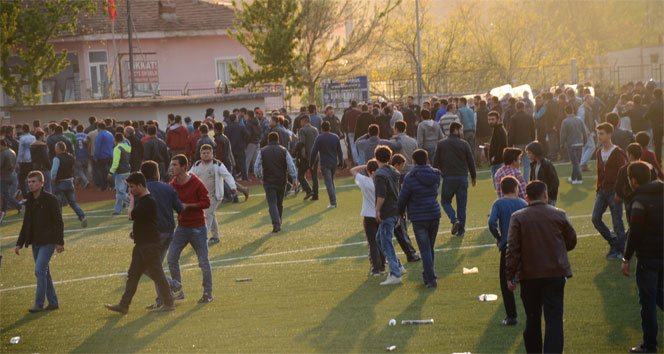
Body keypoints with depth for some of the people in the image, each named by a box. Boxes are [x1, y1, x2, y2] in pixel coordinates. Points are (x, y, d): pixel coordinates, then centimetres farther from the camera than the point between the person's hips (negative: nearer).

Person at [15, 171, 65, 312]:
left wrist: (60, 242, -17)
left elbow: (59, 222, -11)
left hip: (48, 242, -7)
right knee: (44, 273, 10)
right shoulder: (30, 201, 10)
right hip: (35, 242, 7)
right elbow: (26, 225, 16)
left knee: (40, 270, -14)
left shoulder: (50, 199, -10)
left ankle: (39, 304, -9)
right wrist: (19, 244, 11)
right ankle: (53, 303, 18)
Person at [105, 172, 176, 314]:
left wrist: (131, 200, -10)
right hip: (141, 244, 10)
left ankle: (168, 303, 6)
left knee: (157, 274, -3)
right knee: (133, 274, 10)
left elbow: (132, 216, -23)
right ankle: (124, 305, 13)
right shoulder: (141, 200, 14)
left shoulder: (149, 201, -18)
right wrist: (135, 231, 11)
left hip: (150, 245, -10)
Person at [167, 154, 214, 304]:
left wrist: (187, 205, -22)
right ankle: (178, 290, 13)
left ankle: (208, 293, 13)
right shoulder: (173, 185, 4)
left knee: (203, 261, 1)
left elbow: (206, 203, -14)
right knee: (171, 258, -1)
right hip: (182, 227, 5)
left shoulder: (197, 183, -12)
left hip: (198, 228, -5)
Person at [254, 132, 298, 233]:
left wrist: (260, 177, 13)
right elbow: (291, 166, -4)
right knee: (279, 203, 15)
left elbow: (257, 167, -2)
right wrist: (294, 179, 2)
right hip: (281, 181, 2)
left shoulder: (262, 151, -1)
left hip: (268, 182, -2)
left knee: (272, 203, -5)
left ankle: (276, 224, -20)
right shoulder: (283, 151, 0)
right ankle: (278, 223, 21)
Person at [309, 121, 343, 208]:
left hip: (324, 164, -5)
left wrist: (311, 163, -2)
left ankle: (333, 203, -6)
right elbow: (339, 151, 10)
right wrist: (341, 163, 17)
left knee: (328, 183, -3)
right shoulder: (335, 137, 5)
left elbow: (314, 152, -11)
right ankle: (334, 202, 21)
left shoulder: (319, 138, -9)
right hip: (334, 163, 5)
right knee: (331, 182, 19)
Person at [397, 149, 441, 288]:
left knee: (425, 250, -1)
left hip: (419, 219, -5)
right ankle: (427, 276, 29)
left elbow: (402, 199, -5)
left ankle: (431, 280, -6)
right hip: (435, 215, 5)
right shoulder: (435, 175, 2)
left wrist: (400, 214, 13)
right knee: (430, 248, 17)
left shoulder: (410, 178, -13)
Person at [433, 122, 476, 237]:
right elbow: (471, 162, 5)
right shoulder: (464, 144, 0)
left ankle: (454, 220, -12)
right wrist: (473, 177, 17)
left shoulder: (441, 144, 2)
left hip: (448, 178, 0)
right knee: (461, 204, 7)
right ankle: (461, 230, 8)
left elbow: (436, 162, 2)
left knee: (445, 201, 13)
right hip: (462, 178, 0)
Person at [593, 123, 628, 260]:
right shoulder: (599, 152, 10)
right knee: (595, 218, 1)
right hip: (602, 191, 7)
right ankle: (613, 241, 19)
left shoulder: (618, 153, -10)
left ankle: (619, 250, 12)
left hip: (614, 191, -6)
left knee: (617, 221, 0)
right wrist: (598, 190, 16)